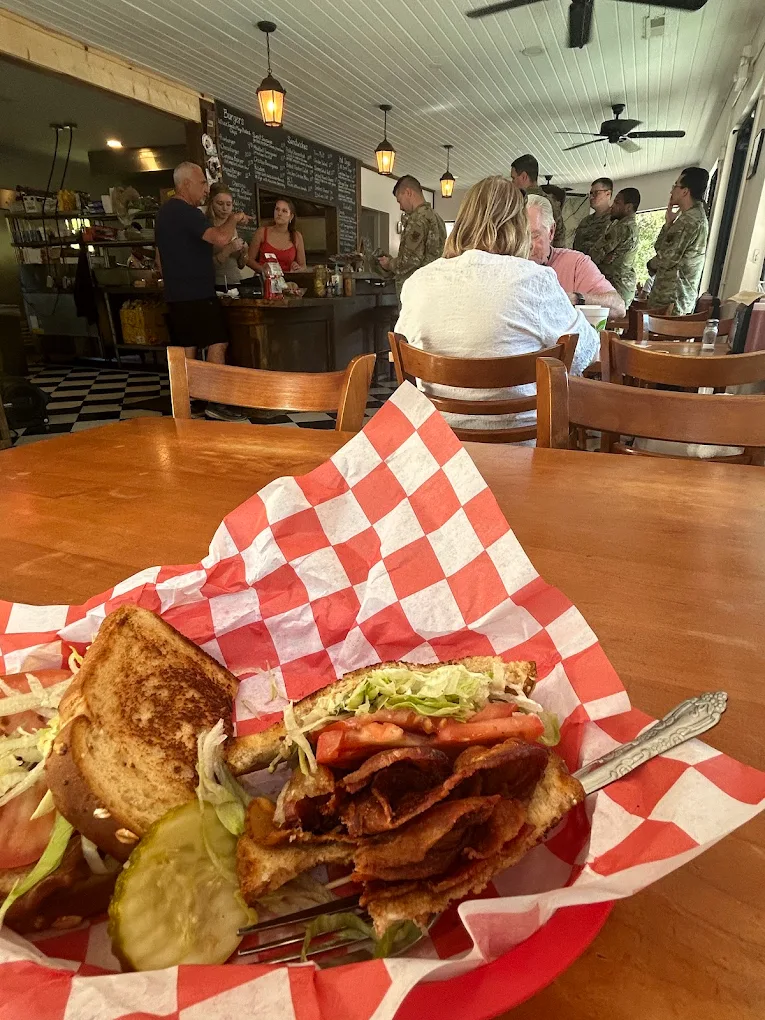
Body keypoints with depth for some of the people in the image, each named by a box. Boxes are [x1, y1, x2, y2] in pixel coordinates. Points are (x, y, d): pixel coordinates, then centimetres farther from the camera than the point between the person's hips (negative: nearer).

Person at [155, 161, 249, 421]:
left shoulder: (164, 213, 20)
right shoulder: (187, 212, -13)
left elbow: (160, 258, 25)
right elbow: (220, 238, -27)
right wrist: (234, 219, -8)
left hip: (176, 295, 10)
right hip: (198, 294, -10)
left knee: (188, 348, 10)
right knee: (217, 344, -8)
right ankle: (215, 402, -11)